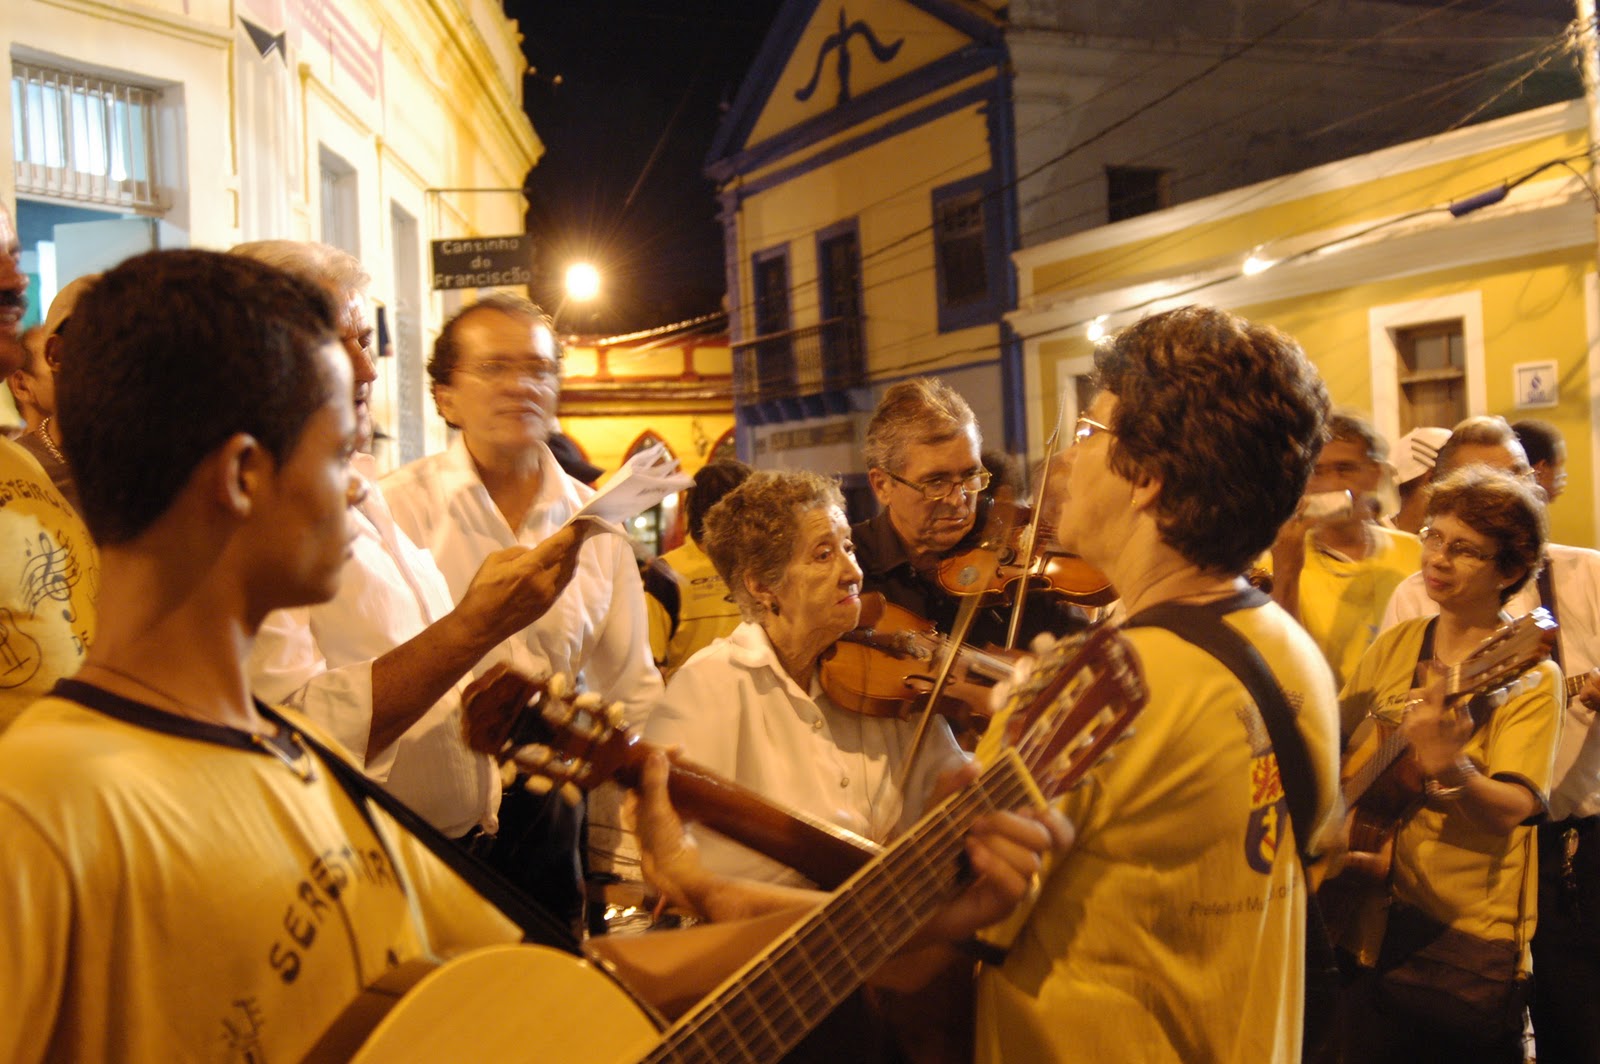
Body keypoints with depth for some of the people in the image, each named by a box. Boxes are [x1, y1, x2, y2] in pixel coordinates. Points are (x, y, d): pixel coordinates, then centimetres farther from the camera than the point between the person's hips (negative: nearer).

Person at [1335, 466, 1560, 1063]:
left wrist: (1450, 770, -42)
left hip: (1467, 933, -5)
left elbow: (1511, 810, -24)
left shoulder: (1528, 672, -11)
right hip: (1372, 918, 5)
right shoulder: (1395, 645, 4)